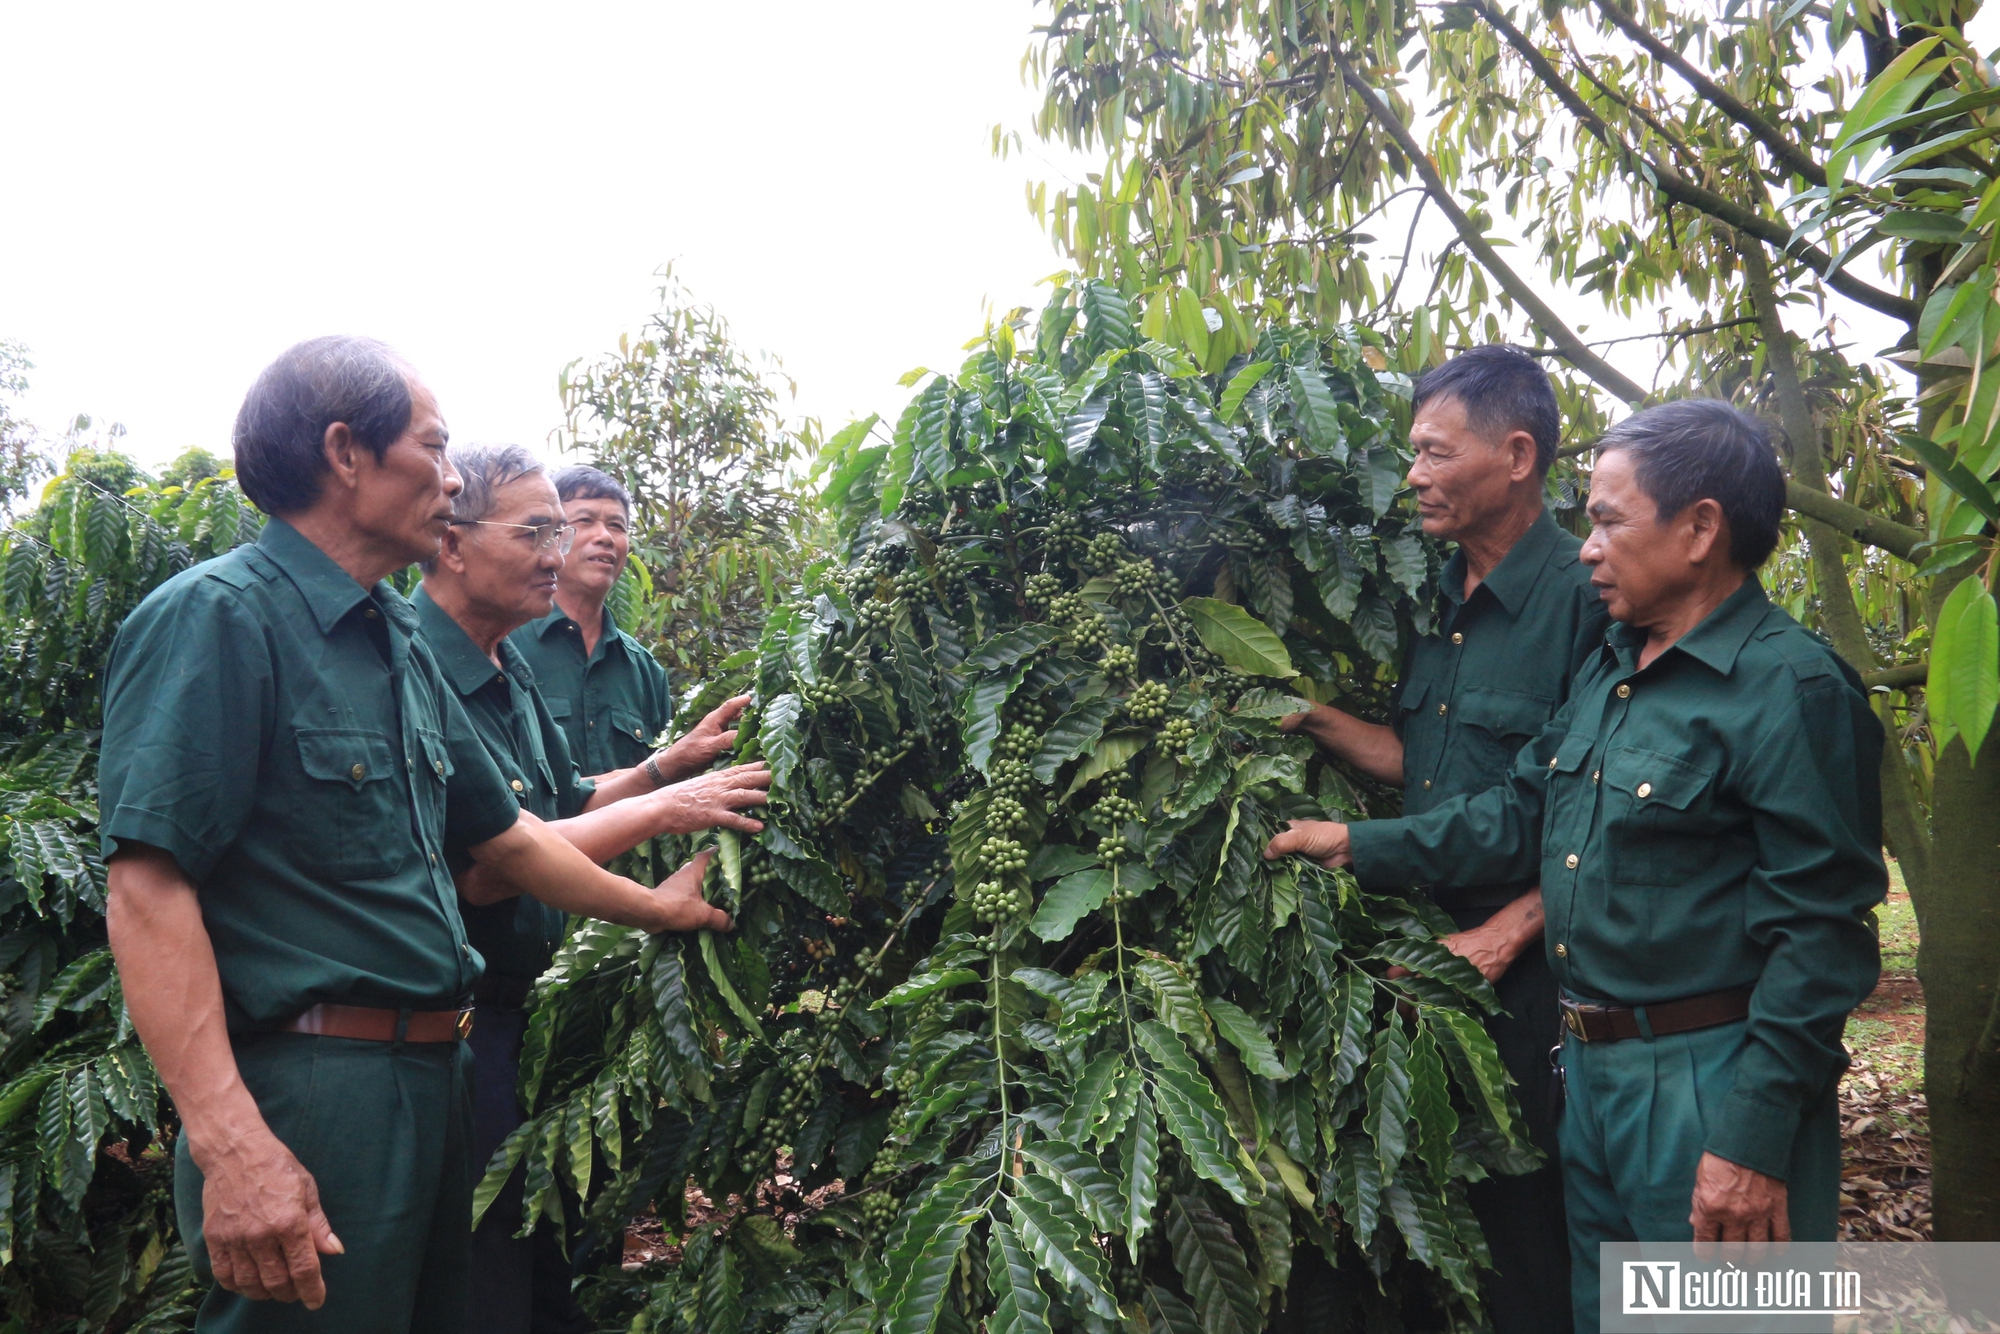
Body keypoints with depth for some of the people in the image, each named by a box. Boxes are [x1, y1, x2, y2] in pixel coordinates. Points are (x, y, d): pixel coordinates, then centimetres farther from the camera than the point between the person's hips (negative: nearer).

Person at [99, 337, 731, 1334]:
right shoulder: (216, 618, -13)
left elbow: (501, 836, 23)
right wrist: (230, 1143, -28)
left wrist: (652, 908, 29)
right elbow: (149, 889, -21)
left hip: (434, 1078, 9)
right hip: (307, 1092, -9)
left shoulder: (400, 645, 14)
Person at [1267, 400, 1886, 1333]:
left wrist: (1754, 1140, -21)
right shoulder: (1608, 670, 12)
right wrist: (1358, 846, 12)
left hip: (1709, 1084, -8)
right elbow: (1522, 813, 17)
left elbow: (1819, 937, -20)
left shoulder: (1792, 690, -17)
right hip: (1589, 1070, 9)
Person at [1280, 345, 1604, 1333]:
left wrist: (1507, 933, -18)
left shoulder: (1586, 597, -16)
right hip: (1436, 942, 7)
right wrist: (1316, 717, 5)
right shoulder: (1438, 602, 10)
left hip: (1530, 965, -7)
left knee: (1523, 1201, 6)